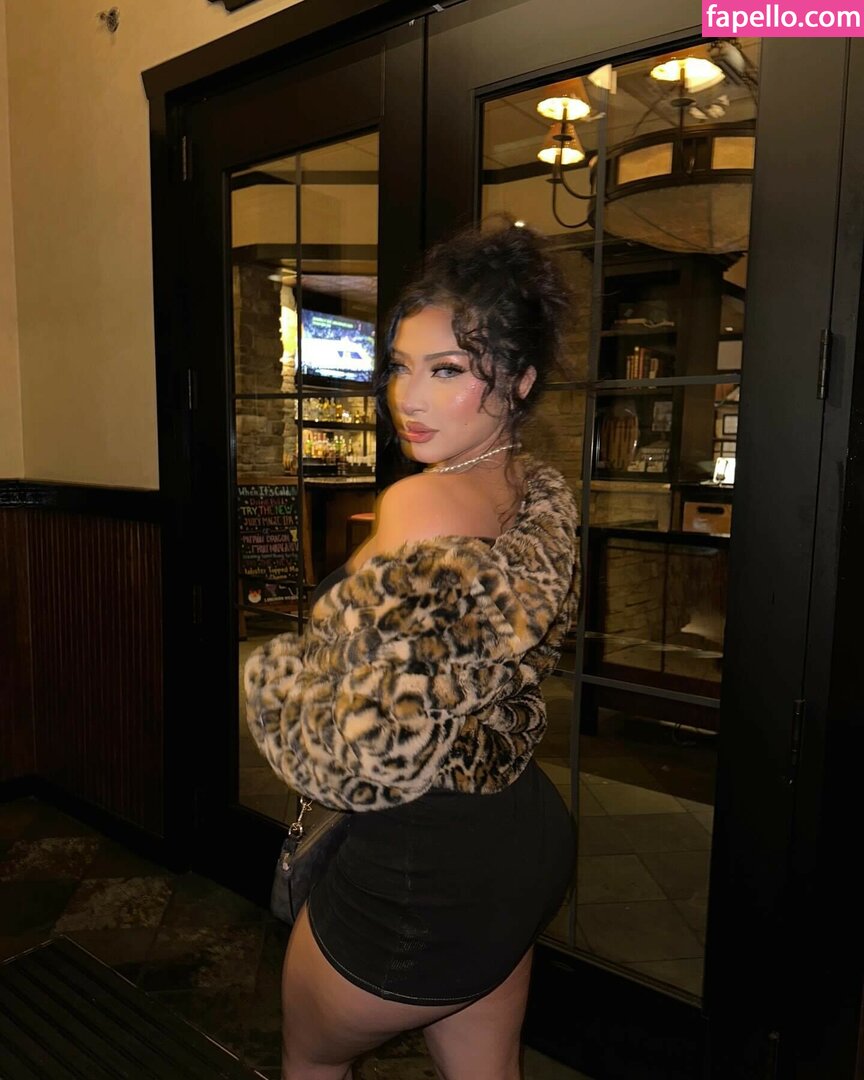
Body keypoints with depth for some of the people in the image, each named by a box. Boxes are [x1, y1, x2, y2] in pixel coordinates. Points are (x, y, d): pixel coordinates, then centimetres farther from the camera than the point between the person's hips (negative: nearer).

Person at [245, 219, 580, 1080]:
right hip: (526, 841, 8)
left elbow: (365, 756, -28)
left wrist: (271, 667, -10)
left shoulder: (422, 506, -28)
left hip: (420, 878, -7)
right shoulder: (545, 495, -1)